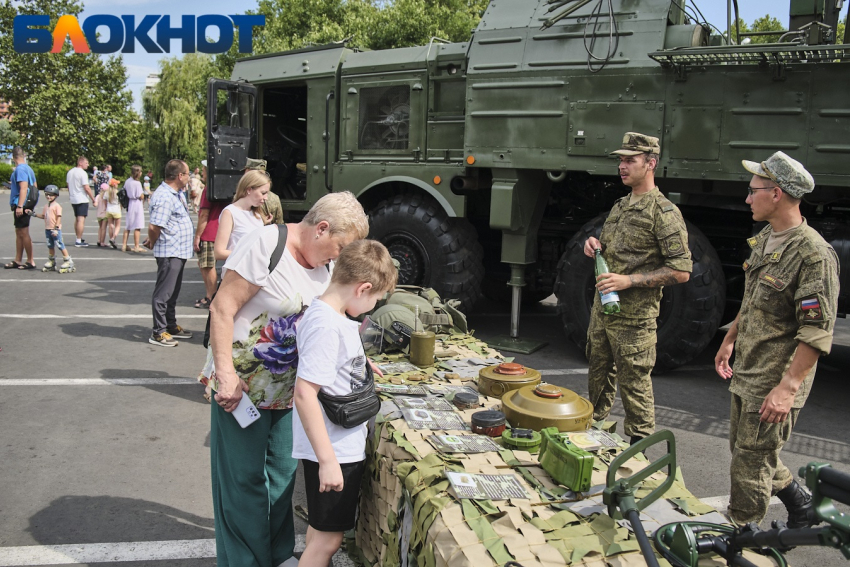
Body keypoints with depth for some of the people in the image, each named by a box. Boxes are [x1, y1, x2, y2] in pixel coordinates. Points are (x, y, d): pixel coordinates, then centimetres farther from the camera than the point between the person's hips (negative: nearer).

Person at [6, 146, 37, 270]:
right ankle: (18, 260, 21)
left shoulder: (20, 169, -15)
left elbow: (24, 187, -24)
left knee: (23, 234, -4)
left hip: (20, 205, -10)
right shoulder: (28, 169, 12)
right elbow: (35, 186, 20)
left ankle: (31, 261, 1)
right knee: (19, 233, 15)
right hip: (27, 205, 10)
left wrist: (20, 206, -27)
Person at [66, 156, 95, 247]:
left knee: (76, 219, 17)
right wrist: (93, 199, -13)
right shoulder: (82, 173, -14)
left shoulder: (70, 172, 12)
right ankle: (79, 241, -11)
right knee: (81, 220, -8)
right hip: (82, 199, -9)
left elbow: (68, 186, 19)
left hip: (73, 199, 9)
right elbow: (86, 188, -18)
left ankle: (78, 239, 25)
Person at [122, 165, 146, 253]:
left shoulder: (127, 181, 7)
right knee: (137, 227, -3)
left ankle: (124, 245, 17)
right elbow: (140, 196, -16)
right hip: (137, 205, -8)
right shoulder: (137, 183, -16)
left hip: (129, 204, 8)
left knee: (127, 226, 14)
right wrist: (143, 194, 2)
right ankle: (136, 247, -2)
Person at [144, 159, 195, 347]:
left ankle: (171, 326, 31)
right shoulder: (164, 197, -20)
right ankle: (158, 333, 6)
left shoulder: (178, 194, 12)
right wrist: (153, 243, -7)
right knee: (163, 293, -2)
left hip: (180, 251, 10)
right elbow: (154, 227, -25)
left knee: (173, 292, 19)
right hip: (169, 252, -10)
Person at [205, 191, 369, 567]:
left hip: (287, 391, 7)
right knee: (244, 479, 5)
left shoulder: (323, 262, 4)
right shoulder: (266, 244, -19)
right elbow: (222, 310, -20)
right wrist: (227, 376, -24)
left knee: (281, 476, 17)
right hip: (242, 386, -7)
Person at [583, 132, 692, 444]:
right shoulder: (621, 206, 14)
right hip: (602, 308, 8)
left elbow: (681, 271, -16)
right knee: (598, 377, 19)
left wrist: (629, 280, -23)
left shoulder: (664, 213, -12)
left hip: (633, 316, -8)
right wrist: (595, 245, 3)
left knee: (634, 385, 1)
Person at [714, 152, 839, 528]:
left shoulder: (813, 253, -20)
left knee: (751, 462, 1)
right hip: (745, 373, 9)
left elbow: (817, 332, -23)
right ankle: (802, 507, 40)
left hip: (775, 383, -9)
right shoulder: (764, 240, 9)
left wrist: (788, 387, -25)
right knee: (745, 451, 21)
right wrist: (730, 340, 24)